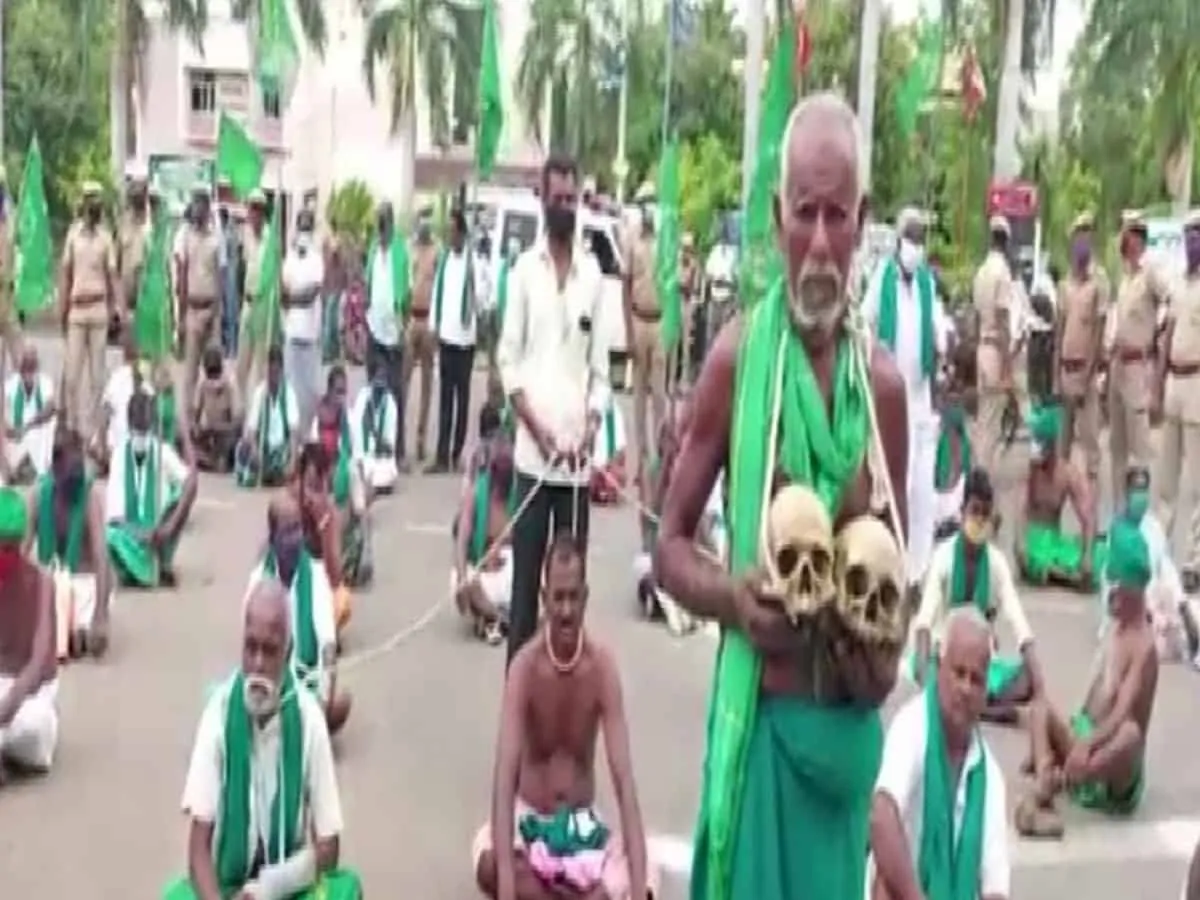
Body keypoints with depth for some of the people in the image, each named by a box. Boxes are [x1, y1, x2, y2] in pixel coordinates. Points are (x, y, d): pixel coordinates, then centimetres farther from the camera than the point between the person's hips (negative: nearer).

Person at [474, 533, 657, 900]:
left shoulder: (602, 665, -15)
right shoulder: (525, 665, -18)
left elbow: (624, 778, -19)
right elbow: (505, 776, -26)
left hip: (584, 827, 1)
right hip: (529, 821, -1)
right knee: (488, 865, -34)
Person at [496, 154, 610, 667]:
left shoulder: (593, 274, 7)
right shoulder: (524, 269, 2)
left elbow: (600, 367, 8)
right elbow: (508, 360, -1)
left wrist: (591, 428, -7)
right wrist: (537, 428, -12)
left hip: (577, 458, 2)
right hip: (532, 454, -2)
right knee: (525, 579, 1)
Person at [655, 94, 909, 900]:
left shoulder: (884, 381, 1)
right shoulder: (737, 355, -7)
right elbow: (670, 545, 1)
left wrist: (884, 659, -9)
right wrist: (731, 596, -18)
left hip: (849, 729, 3)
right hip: (757, 718, -3)